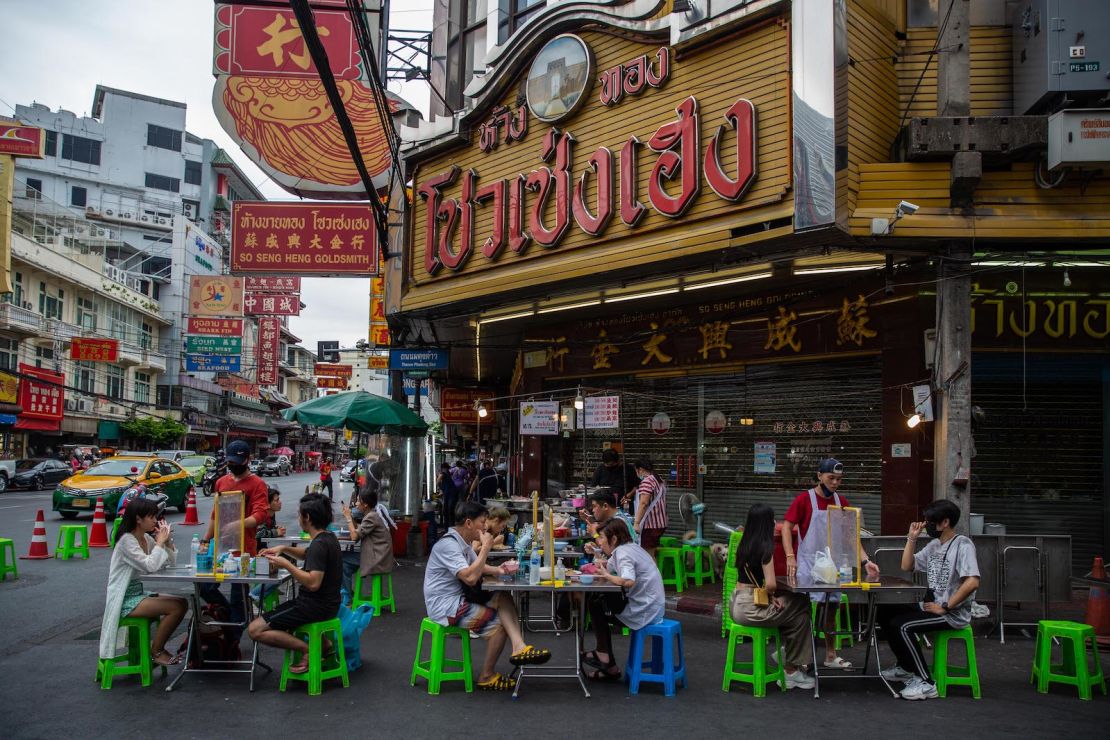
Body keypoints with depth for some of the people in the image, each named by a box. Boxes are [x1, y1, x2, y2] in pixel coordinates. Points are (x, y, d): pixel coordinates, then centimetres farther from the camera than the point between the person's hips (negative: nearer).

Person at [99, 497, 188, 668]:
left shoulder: (146, 538, 9)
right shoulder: (126, 540, -16)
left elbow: (171, 563, 9)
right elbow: (151, 566, -27)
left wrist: (167, 541, -3)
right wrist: (160, 542, -15)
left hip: (139, 594, 8)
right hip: (124, 601, -8)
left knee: (182, 603, -3)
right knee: (176, 607, -20)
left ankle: (158, 647, 9)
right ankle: (156, 652, -3)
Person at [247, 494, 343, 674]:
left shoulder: (320, 544, -21)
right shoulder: (328, 538, 9)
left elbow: (313, 583, -29)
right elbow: (307, 554, 28)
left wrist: (286, 565, -21)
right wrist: (284, 549, 12)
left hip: (315, 607, -10)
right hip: (326, 604, 10)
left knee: (255, 629, -11)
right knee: (276, 612, 34)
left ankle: (307, 649, -10)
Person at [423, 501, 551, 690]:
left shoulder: (462, 542, 11)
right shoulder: (448, 545, -21)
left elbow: (476, 567, 23)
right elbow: (470, 577, -31)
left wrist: (496, 570, 1)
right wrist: (485, 547, -22)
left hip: (458, 598, 10)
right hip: (444, 606, -10)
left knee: (503, 598, -5)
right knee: (499, 623, -10)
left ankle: (519, 647, -21)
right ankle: (487, 676, 5)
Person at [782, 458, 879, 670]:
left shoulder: (841, 502, 6)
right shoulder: (804, 499, -9)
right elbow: (786, 528, -11)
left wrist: (865, 561, -8)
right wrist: (790, 556, -24)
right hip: (808, 565, -5)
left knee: (831, 609, 11)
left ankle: (831, 656, 22)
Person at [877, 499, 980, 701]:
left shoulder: (962, 545, -15)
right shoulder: (934, 545, 13)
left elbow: (972, 582, -26)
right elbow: (906, 566, 17)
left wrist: (944, 608, -22)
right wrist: (912, 538, 5)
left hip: (953, 614, -9)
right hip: (931, 605, 9)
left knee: (901, 625, -24)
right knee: (884, 613, 5)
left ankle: (926, 683, -15)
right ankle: (907, 668, 18)